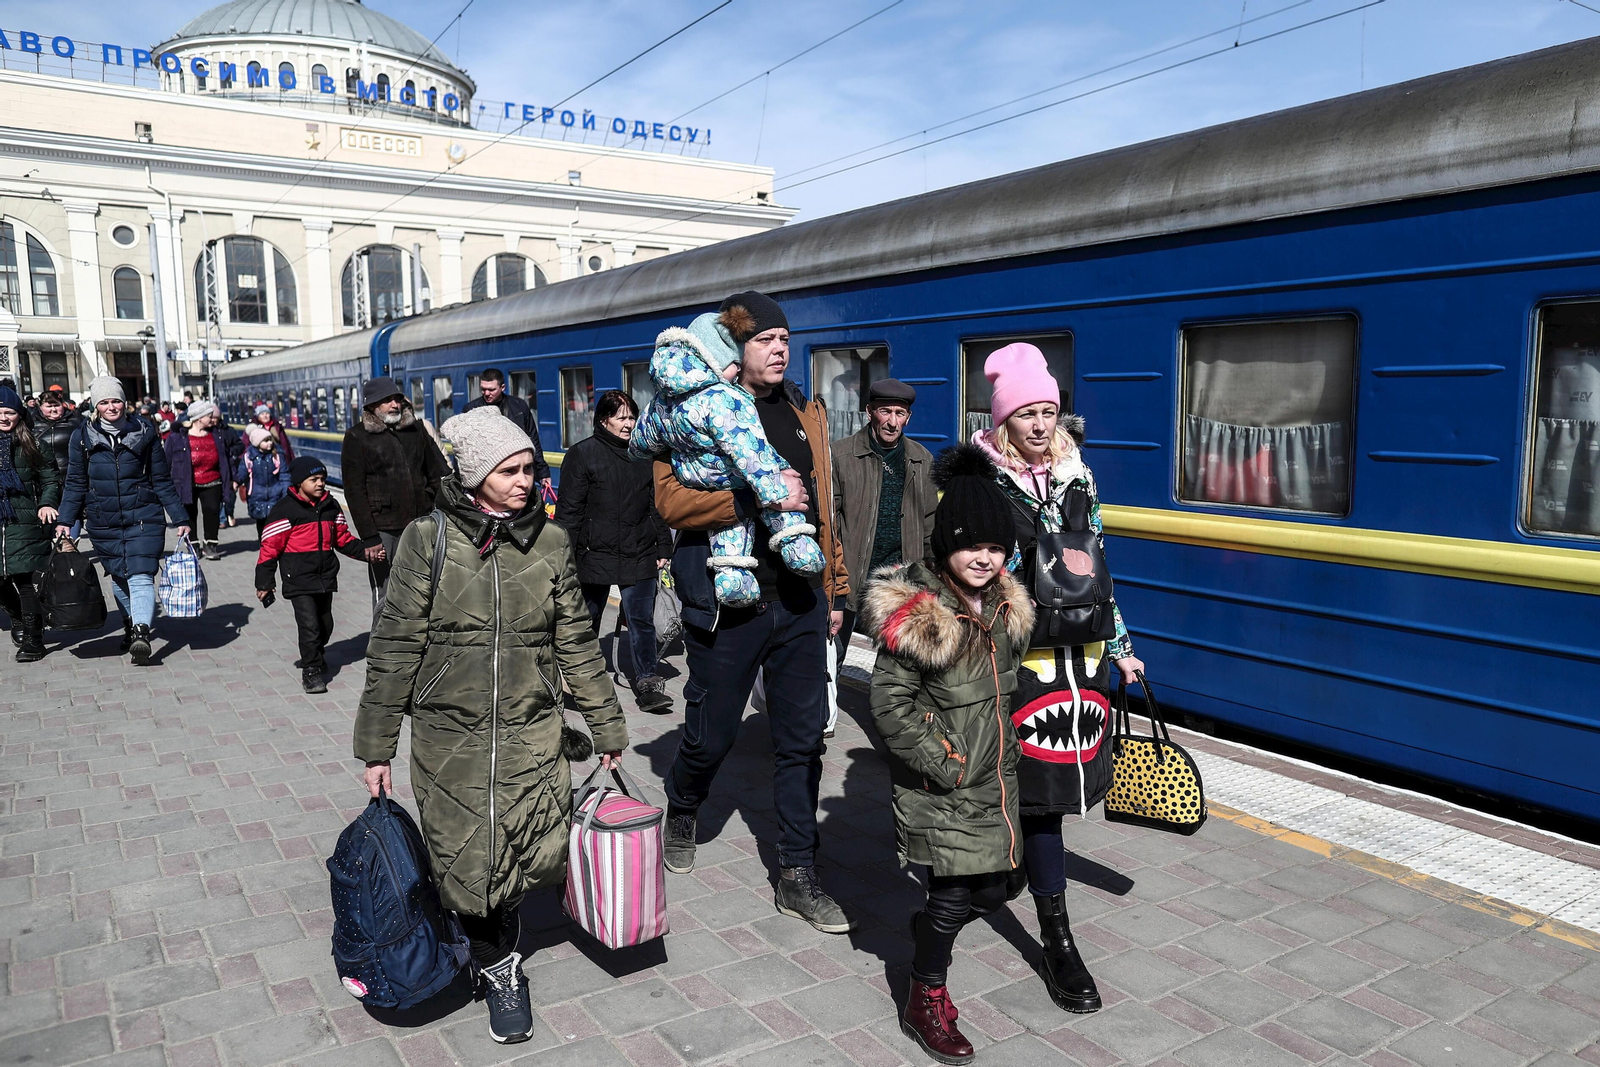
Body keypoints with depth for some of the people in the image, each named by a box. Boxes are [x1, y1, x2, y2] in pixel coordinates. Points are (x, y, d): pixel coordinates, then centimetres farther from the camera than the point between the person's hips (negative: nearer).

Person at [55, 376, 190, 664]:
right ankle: (130, 625, 28)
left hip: (143, 518, -3)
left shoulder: (144, 433, 0)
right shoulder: (83, 437, 4)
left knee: (141, 575, -15)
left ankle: (141, 633, -27)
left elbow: (163, 481, 4)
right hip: (104, 522, 3)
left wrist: (180, 518, 2)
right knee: (118, 577, 11)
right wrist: (65, 519, 0)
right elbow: (76, 483, 9)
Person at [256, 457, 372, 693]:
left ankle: (316, 654, 42)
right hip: (299, 581, -6)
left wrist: (365, 552, 0)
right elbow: (270, 547, -9)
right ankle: (311, 670, 3)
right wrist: (264, 583, -8)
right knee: (309, 625, -11)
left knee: (325, 625, 16)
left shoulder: (330, 506, 8)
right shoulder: (284, 510, -10)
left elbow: (343, 539, 16)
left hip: (326, 578, 6)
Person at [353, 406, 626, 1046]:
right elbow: (395, 645, -3)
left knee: (535, 858, -6)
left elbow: (577, 643, 7)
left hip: (531, 729, 2)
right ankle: (498, 967, 31)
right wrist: (377, 746, -2)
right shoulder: (428, 539, -6)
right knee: (466, 867, 2)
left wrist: (608, 730, 9)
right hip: (449, 734, -1)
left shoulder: (550, 543, 1)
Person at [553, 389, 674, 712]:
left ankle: (647, 683, 5)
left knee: (642, 622, -1)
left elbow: (657, 505, 15)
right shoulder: (582, 454, -3)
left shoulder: (644, 454, 10)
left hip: (639, 556, 2)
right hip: (594, 555, -2)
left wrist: (663, 547, 11)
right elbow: (569, 510, -4)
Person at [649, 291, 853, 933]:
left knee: (802, 740, 7)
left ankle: (797, 876, 20)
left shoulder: (805, 413, 13)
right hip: (727, 603, -4)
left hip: (800, 602, 5)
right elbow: (670, 499, -17)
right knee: (712, 734, 8)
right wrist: (757, 498, -25)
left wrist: (835, 591, 16)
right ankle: (682, 813, 42)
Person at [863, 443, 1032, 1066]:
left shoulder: (1007, 606, 4)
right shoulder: (916, 613, -19)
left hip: (994, 778, 7)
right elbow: (890, 700, -17)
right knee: (954, 893, -2)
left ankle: (927, 931, 43)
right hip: (938, 783, -6)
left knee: (990, 892, 12)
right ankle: (925, 1003, 21)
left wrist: (1006, 747, 14)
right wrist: (943, 762, -16)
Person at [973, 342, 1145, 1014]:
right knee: (1041, 782, -4)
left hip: (1081, 647, 6)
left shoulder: (1077, 476, 8)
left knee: (1066, 773, 13)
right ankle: (1057, 941, 6)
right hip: (1023, 653, -5)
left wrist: (1120, 646, 15)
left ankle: (1009, 858, 42)